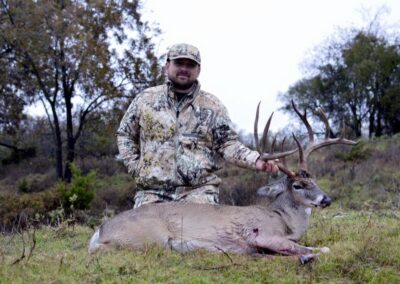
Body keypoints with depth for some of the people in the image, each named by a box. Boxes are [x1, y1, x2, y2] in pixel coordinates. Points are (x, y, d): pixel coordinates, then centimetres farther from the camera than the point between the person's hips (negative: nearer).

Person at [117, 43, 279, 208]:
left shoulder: (212, 105, 8)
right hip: (152, 191, 1)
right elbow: (125, 134, 18)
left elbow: (227, 144, 5)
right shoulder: (146, 99, 9)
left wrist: (256, 161, -10)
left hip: (198, 191, -1)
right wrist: (135, 166, 6)